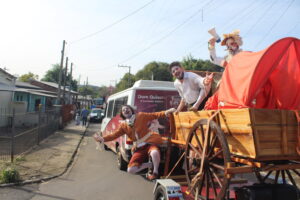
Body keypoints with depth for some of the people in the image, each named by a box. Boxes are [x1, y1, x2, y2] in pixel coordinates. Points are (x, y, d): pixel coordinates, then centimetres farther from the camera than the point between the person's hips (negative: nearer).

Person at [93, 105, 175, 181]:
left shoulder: (141, 116, 0)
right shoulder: (123, 126, 9)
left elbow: (155, 115, -3)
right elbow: (114, 135, 6)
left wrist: (166, 112, -19)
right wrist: (102, 139, -9)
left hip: (150, 143, -4)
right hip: (139, 149, 5)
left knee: (154, 153, -41)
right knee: (130, 170, -8)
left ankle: (155, 172, -11)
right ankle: (151, 165, 11)